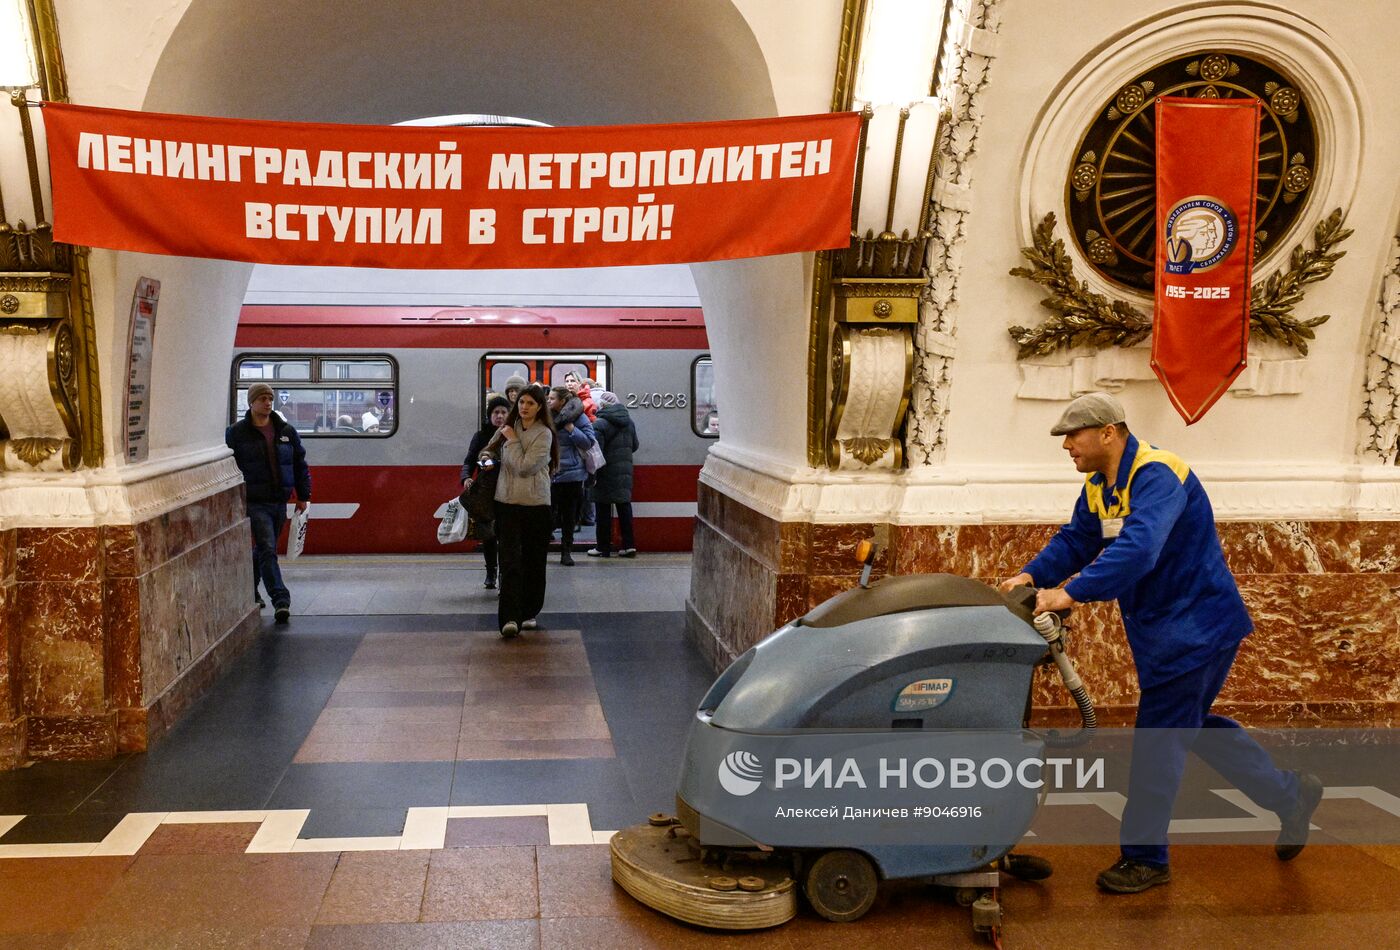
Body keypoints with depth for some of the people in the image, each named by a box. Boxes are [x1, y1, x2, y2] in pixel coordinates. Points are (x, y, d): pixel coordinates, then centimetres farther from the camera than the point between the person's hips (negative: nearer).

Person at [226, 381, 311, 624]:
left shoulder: (286, 431, 10)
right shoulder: (236, 433, -2)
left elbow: (300, 464, 15)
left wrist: (303, 496, 13)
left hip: (279, 502, 4)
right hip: (254, 502, -4)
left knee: (262, 550, 15)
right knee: (267, 550, -13)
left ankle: (249, 593, 33)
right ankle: (281, 600, -17)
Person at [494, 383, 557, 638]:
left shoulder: (543, 434, -5)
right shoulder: (510, 428, 12)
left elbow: (524, 466, -15)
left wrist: (512, 440, -8)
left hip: (536, 505, -3)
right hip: (507, 503, 3)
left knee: (533, 562, 8)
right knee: (510, 561, -9)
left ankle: (529, 613, 22)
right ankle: (510, 617, -15)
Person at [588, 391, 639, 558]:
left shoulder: (600, 424, -15)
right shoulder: (628, 422, 8)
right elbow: (635, 445, 17)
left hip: (606, 473, -6)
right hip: (625, 471, 6)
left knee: (603, 510, 2)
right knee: (624, 506, 11)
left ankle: (603, 547, 7)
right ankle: (629, 544, 10)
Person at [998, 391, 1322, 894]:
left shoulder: (1157, 476, -25)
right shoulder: (1099, 487, 6)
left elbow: (1138, 548, -39)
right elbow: (1074, 541, 7)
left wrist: (1071, 593, -43)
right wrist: (1032, 575, -11)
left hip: (1195, 626, -10)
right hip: (1162, 627, 10)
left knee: (1158, 743, -3)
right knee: (1192, 725, 21)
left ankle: (1144, 859, 10)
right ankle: (1290, 794, 37)